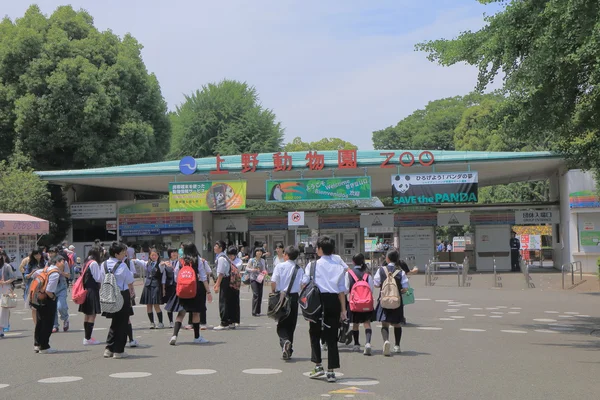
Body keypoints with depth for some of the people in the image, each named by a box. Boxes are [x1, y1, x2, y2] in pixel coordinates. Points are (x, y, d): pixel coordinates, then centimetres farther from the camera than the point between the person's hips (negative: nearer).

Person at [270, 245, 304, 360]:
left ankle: (285, 341, -24)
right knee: (291, 325, 13)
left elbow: (273, 282, -10)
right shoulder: (300, 269, 0)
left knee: (281, 325, 5)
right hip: (294, 297, 2)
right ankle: (288, 351, 17)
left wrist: (273, 293, 4)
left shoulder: (279, 266, -5)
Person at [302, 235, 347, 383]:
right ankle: (331, 372, 5)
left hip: (319, 300, -2)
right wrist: (343, 309, 7)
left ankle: (318, 366, 7)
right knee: (332, 338, 6)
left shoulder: (313, 265, -3)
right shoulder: (339, 267, 5)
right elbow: (342, 289, 4)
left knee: (315, 334, 14)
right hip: (334, 301, 2)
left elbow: (305, 284, -5)